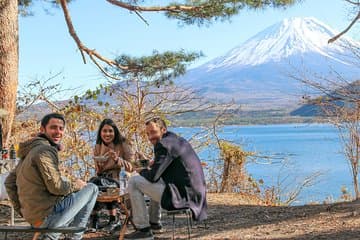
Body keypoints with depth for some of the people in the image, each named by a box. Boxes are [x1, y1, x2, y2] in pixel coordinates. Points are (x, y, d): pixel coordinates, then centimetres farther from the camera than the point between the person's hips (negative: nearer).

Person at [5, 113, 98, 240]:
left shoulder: (29, 152, 13)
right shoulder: (45, 150, -16)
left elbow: (9, 183, 18)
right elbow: (56, 187, -21)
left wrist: (21, 209, 20)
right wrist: (76, 185, -2)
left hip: (33, 217, 9)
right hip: (48, 216, -9)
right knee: (92, 188, 4)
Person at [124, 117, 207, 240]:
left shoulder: (164, 144, -13)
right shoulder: (178, 140, 17)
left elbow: (153, 176, -16)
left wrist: (142, 171, 5)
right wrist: (154, 165, 15)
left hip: (180, 196, -10)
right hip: (193, 194, 10)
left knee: (134, 182, -4)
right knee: (157, 181, 34)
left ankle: (143, 229, 0)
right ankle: (154, 221, 41)